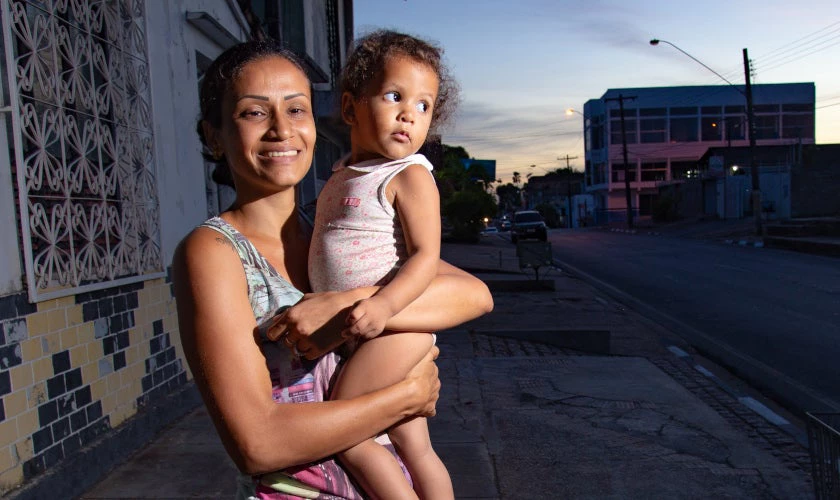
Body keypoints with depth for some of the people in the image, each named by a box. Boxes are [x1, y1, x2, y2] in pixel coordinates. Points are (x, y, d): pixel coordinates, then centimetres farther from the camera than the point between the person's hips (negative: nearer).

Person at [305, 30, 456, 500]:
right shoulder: (340, 177, 14)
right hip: (352, 331, 8)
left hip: (392, 325, -8)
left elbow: (426, 255, -19)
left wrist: (384, 304, -33)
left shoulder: (410, 177, -10)